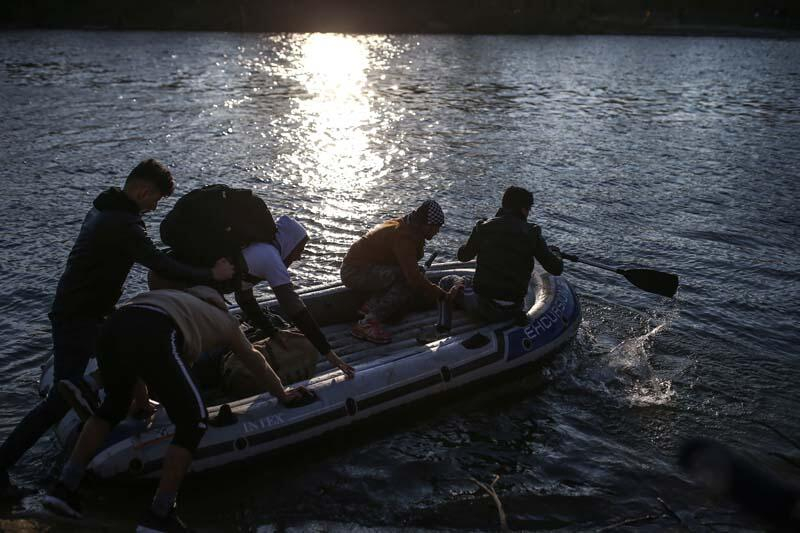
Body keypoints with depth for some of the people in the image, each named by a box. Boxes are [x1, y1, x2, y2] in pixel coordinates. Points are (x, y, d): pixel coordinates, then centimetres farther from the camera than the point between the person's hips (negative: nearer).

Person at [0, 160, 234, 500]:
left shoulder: (104, 210, 11)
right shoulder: (122, 225, -22)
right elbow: (163, 267, -25)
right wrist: (211, 275, -16)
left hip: (86, 311, 10)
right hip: (77, 319, -10)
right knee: (61, 399, -8)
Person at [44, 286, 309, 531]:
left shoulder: (178, 298, 43)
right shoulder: (224, 320, 32)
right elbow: (255, 362, 46)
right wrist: (282, 395, 62)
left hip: (112, 327, 6)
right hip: (151, 336, -6)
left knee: (114, 405, 32)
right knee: (194, 422, 10)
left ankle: (64, 487, 26)